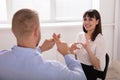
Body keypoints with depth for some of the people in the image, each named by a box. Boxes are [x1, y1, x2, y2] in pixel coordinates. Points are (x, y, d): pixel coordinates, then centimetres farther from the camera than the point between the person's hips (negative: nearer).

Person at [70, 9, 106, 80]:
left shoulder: (100, 39, -11)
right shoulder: (80, 35, 4)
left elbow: (99, 66, -16)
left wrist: (88, 49, -27)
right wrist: (71, 50, -9)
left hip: (89, 72, -5)